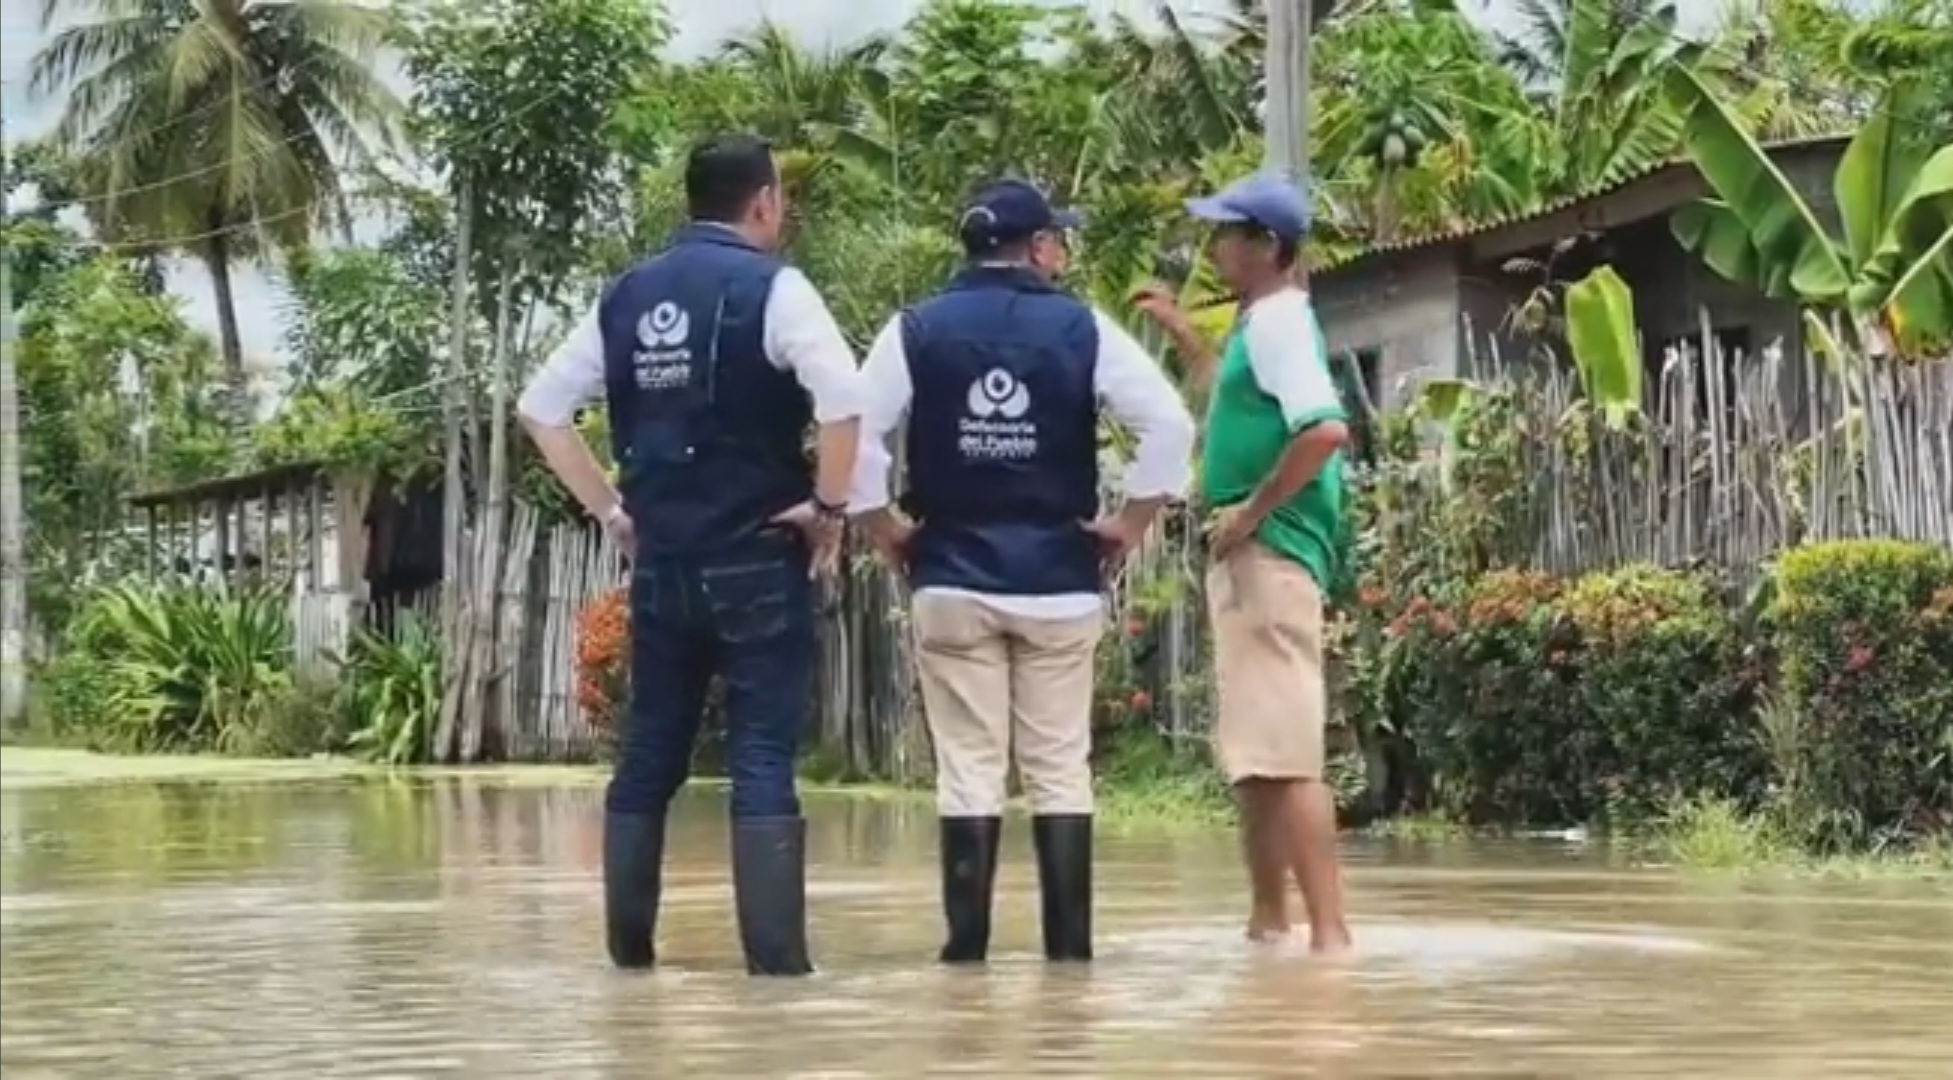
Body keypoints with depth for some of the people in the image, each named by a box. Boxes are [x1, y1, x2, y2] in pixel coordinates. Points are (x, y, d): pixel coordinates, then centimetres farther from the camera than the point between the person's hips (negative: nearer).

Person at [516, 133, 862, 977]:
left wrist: (609, 507, 13)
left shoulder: (628, 297, 9)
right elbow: (843, 401, -23)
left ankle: (629, 944, 16)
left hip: (659, 560, 5)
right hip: (758, 562, -5)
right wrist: (829, 507, -11)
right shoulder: (772, 289, -8)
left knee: (648, 755, 12)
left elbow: (541, 408, 11)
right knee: (763, 760, -4)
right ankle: (775, 955, -6)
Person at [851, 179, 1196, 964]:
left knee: (968, 769, 2)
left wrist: (881, 527, 4)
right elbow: (1169, 423, -8)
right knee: (1061, 768, 5)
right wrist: (1130, 522, 2)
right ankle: (1069, 940, 4)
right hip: (1058, 581, 0)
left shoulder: (917, 331, 1)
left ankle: (966, 940, 0)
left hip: (952, 580, 0)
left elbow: (853, 431, -7)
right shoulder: (1083, 330, 0)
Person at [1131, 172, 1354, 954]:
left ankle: (1331, 933, -16)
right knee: (1253, 752, 16)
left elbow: (1327, 428, -28)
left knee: (1285, 753, -14)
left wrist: (1254, 510, -20)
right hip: (1248, 558, 11)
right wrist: (1180, 332, 31)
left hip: (1270, 554, -11)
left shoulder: (1278, 322, -13)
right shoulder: (1261, 323, 17)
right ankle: (1268, 919, 23)